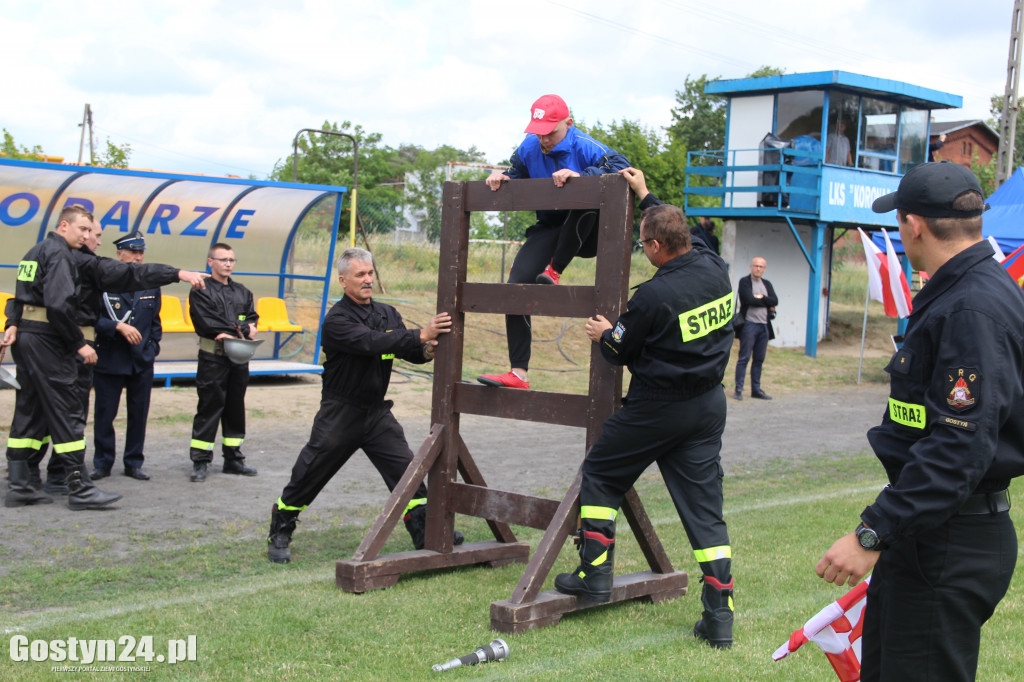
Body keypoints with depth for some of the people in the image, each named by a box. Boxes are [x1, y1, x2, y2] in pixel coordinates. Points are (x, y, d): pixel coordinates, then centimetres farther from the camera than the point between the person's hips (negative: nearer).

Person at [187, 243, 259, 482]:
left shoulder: (242, 291, 16)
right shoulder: (201, 290, -4)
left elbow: (252, 318, 10)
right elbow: (207, 323, -14)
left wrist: (230, 331, -10)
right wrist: (241, 330, -11)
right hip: (213, 358, -6)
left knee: (236, 408, 10)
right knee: (209, 408, -5)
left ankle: (233, 459, 19)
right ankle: (200, 462, 2)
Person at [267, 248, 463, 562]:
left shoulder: (387, 314, 7)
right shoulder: (336, 320, -15)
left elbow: (410, 351, 2)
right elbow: (371, 342, -32)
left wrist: (427, 350, -23)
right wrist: (421, 334, -40)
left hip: (377, 412, 5)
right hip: (340, 415, -5)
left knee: (406, 470, -3)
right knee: (308, 476, 3)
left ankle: (425, 532, 4)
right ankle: (279, 534, 20)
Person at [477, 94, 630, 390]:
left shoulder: (585, 147, -18)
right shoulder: (529, 148, 0)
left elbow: (621, 168, -31)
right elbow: (516, 173, 17)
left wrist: (580, 175, -42)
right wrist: (501, 176, -7)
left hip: (586, 233, -5)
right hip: (550, 229, 5)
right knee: (517, 284, -14)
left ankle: (555, 271, -21)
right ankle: (519, 373, -11)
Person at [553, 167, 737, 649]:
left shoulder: (653, 296, -21)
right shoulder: (715, 268, -1)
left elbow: (620, 351, -7)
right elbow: (683, 235, 22)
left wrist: (604, 335, 15)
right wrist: (646, 196, 31)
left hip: (657, 406, -7)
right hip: (709, 405, 7)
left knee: (601, 475, 15)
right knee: (705, 506, 7)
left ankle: (594, 574, 19)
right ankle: (719, 618, 5)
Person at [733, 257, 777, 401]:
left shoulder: (767, 284, 17)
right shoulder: (744, 281, -2)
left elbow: (775, 301, 3)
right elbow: (749, 299, -16)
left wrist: (761, 297, -10)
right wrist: (767, 304, -5)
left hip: (764, 325, 6)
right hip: (749, 323, -6)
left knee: (759, 359, 9)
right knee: (744, 358, -5)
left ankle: (756, 389, 15)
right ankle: (738, 389, -2)